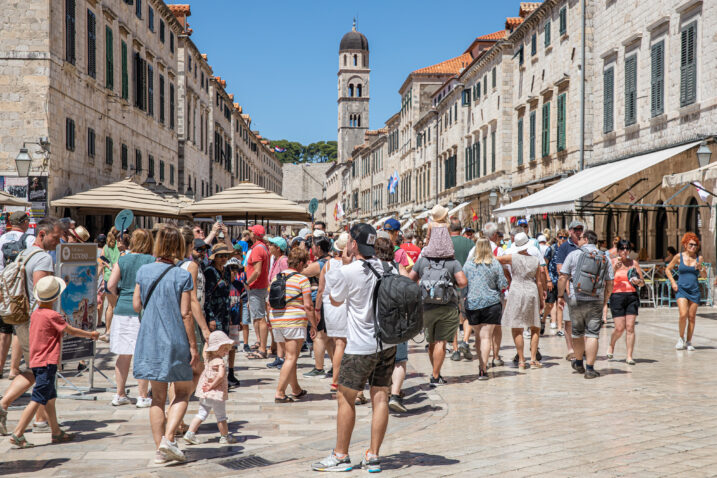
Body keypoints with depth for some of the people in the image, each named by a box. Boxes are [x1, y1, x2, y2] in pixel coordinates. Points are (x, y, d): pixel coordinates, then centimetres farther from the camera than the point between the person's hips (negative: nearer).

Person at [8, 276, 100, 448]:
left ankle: (57, 432, 24)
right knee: (37, 400, -7)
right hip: (47, 363, -9)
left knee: (50, 397, 16)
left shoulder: (36, 313, 8)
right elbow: (71, 331, -6)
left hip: (36, 361, 9)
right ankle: (17, 434, -9)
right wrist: (91, 334, 8)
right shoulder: (52, 316, -15)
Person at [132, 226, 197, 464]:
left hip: (150, 340, 4)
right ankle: (168, 438, -5)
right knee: (183, 392, 12)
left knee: (158, 395, 11)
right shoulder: (182, 276, -11)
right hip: (175, 341, -4)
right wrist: (193, 345, -5)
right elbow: (186, 314, -10)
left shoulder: (143, 271, 1)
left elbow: (136, 305, 6)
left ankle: (160, 449, 12)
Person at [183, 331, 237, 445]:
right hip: (216, 393, -7)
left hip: (204, 394, 7)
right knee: (221, 416, 7)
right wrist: (212, 385, -20)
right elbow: (220, 376, -30)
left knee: (202, 413, 13)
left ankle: (190, 433, 6)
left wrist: (208, 341, 31)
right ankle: (225, 437, 18)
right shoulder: (220, 361, -17)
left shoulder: (207, 358, 6)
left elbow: (205, 351, 29)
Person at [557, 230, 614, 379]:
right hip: (596, 300, 0)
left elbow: (563, 278, -3)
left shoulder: (573, 255, 1)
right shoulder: (604, 258, 7)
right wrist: (604, 302, 16)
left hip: (576, 300, 0)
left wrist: (560, 296, 7)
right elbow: (609, 284, 7)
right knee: (592, 335, 1)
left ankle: (579, 363, 31)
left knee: (577, 333, 15)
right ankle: (590, 368, -2)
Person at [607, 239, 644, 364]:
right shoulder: (612, 262, 4)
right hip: (617, 296, -2)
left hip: (632, 296, 2)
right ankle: (611, 345, 25)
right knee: (620, 328, -5)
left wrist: (638, 282, -8)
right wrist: (615, 268, -15)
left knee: (630, 327, -5)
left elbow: (643, 282, 14)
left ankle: (629, 356, -1)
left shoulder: (634, 263, 11)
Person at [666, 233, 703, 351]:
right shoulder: (679, 257, 1)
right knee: (683, 315, -15)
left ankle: (689, 342, 14)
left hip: (694, 290, 2)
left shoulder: (699, 258, 5)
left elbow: (700, 274, 13)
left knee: (691, 317, 3)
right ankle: (681, 338, 5)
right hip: (681, 289, -2)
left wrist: (699, 268, -8)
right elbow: (668, 269, 11)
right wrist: (673, 282, 0)